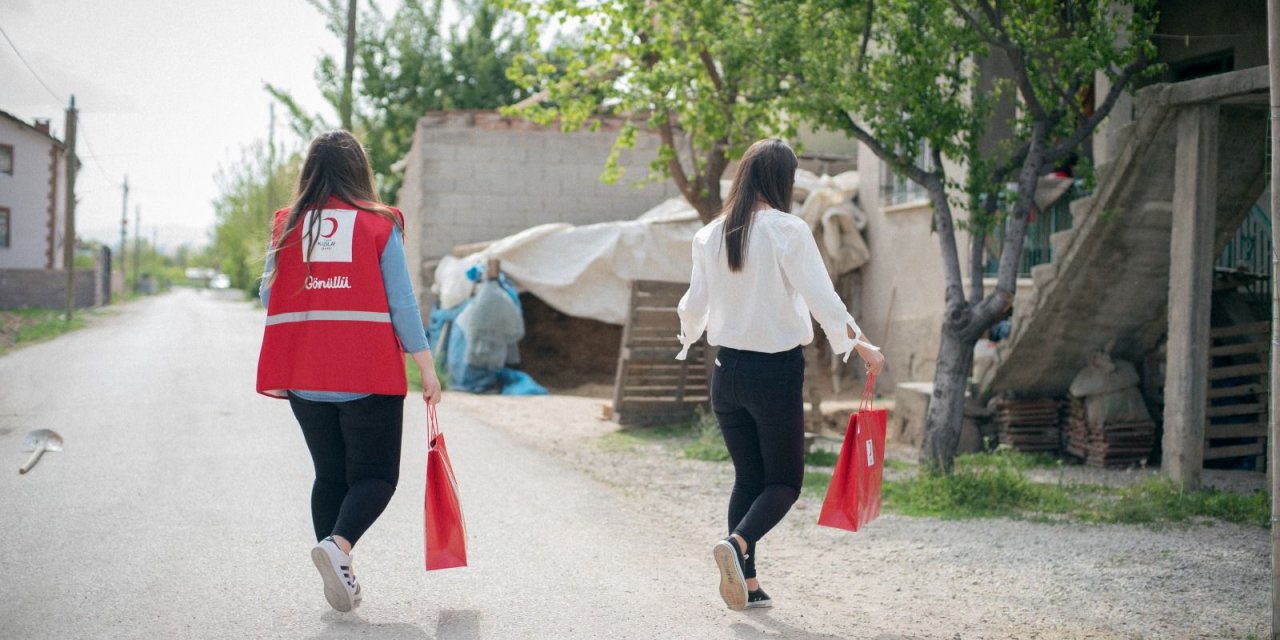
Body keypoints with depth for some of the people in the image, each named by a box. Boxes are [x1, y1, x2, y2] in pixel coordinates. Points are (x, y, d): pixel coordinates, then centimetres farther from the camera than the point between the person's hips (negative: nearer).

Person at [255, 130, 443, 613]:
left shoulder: (287, 225, 3)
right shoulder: (380, 225, -3)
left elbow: (269, 297, 8)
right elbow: (402, 305, -5)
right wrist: (426, 369, 0)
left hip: (304, 378, 3)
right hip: (369, 375, -3)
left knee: (329, 475, 17)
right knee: (375, 476, 6)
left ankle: (340, 578, 14)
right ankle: (338, 545, -20)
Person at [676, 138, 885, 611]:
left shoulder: (710, 236, 2)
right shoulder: (788, 231, -12)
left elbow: (694, 306, 9)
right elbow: (822, 300, -15)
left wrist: (689, 333, 31)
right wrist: (863, 346, -4)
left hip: (727, 371, 5)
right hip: (777, 372, -5)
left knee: (747, 476, 15)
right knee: (784, 480, 7)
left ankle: (747, 585, 12)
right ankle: (738, 543, -20)